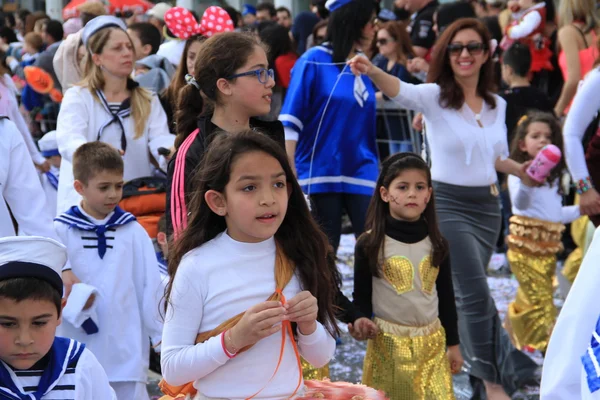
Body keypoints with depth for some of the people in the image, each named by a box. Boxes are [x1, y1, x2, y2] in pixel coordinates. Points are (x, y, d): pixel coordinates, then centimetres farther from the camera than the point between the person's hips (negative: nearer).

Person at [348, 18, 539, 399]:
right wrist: (373, 71, -51)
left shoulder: (497, 104, 7)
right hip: (449, 203, -6)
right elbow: (402, 90, -31)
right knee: (476, 292, -10)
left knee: (461, 291, 14)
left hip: (488, 205, 6)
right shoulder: (436, 97, -9)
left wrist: (520, 170, 3)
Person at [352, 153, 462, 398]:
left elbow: (446, 295, 10)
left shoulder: (436, 244, 5)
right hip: (388, 341, -3)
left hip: (432, 340, 3)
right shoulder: (370, 244, -5)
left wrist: (453, 343, 12)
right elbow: (361, 296, 0)